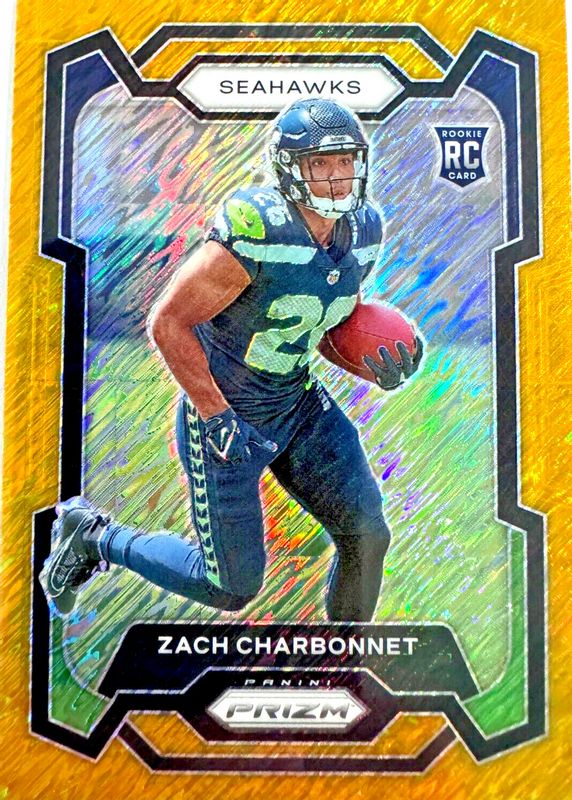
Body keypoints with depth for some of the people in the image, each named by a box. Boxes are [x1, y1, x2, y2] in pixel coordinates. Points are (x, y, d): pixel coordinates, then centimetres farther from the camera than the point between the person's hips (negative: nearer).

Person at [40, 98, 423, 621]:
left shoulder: (363, 232, -1)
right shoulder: (254, 233, -26)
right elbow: (168, 323, -22)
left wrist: (373, 364, -7)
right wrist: (219, 420, -23)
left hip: (299, 404, 7)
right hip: (223, 413, -7)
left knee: (367, 536, 2)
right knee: (233, 589, 4)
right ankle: (95, 537, 24)